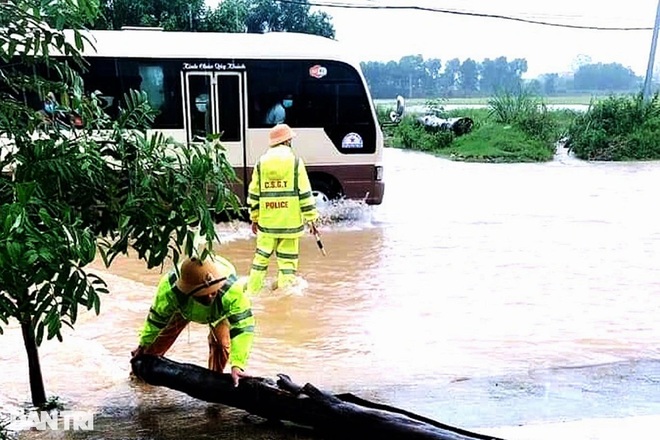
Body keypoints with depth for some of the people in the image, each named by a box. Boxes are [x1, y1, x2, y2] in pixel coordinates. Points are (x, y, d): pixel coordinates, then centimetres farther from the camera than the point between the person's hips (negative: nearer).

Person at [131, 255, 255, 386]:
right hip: (184, 308, 1)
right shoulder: (170, 288, -42)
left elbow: (244, 326, -44)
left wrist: (237, 364, -52)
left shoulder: (231, 289, -50)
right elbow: (156, 319, -22)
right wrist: (143, 345, -5)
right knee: (162, 335, 11)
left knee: (221, 341, -18)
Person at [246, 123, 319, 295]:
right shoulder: (295, 161, -4)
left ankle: (253, 291, 20)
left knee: (261, 257, 14)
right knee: (287, 260, 3)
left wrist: (254, 218, 16)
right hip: (290, 221, -3)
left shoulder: (261, 162, 6)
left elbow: (254, 193, 8)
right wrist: (311, 218, 0)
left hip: (266, 221, 3)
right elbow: (304, 193, -6)